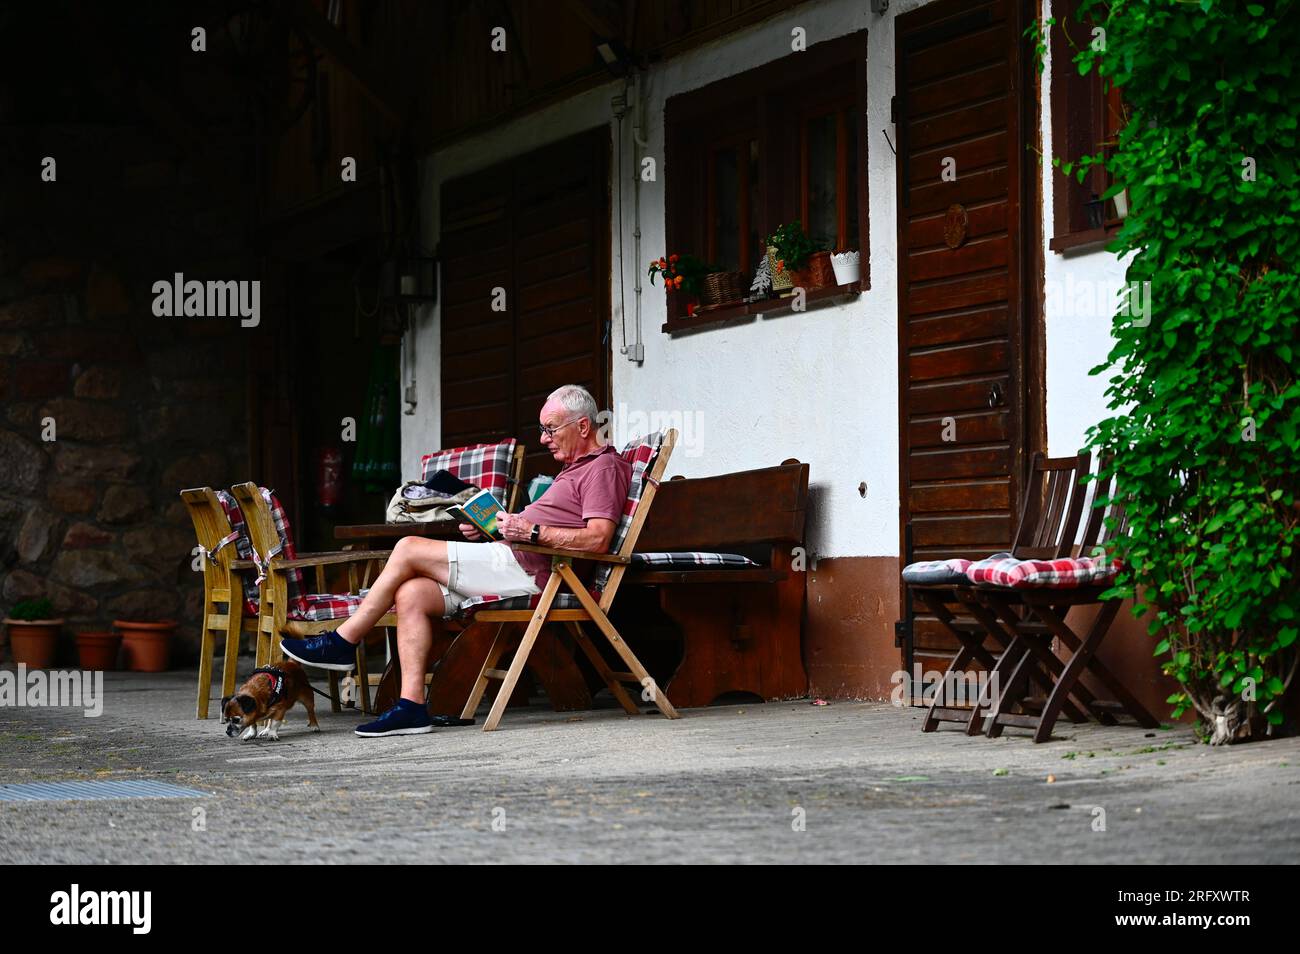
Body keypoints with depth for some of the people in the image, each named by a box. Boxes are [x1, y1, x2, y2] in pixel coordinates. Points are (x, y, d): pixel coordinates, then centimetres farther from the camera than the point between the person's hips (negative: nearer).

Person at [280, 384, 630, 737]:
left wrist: (532, 531, -24)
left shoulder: (604, 467, -6)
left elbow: (597, 539, -20)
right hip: (515, 565, 10)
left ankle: (342, 644, -3)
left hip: (526, 566, -10)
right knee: (411, 594, -8)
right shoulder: (575, 466, 28)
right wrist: (489, 527, 14)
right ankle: (411, 705, -15)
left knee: (409, 549, -11)